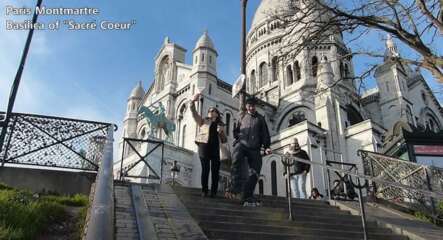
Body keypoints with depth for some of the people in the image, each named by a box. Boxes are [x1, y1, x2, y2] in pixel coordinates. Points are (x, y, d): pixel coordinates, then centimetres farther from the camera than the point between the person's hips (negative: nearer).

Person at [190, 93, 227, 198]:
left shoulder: (219, 125, 24)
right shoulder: (203, 121, 18)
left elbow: (224, 141, 21)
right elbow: (194, 113, 4)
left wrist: (221, 132, 2)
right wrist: (193, 101, -12)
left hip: (215, 149, 3)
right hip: (204, 146, -2)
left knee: (215, 170, -4)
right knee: (205, 169, -10)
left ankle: (213, 192, 1)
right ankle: (204, 191, -3)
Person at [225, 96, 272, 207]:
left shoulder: (260, 118, 19)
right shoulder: (242, 116, 20)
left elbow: (265, 134, 14)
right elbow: (236, 130, 25)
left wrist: (266, 147, 1)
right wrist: (238, 138, 6)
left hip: (254, 148, 1)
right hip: (241, 144, -1)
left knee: (254, 172, -7)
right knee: (236, 161, -31)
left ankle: (247, 197, -3)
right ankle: (235, 188, -35)